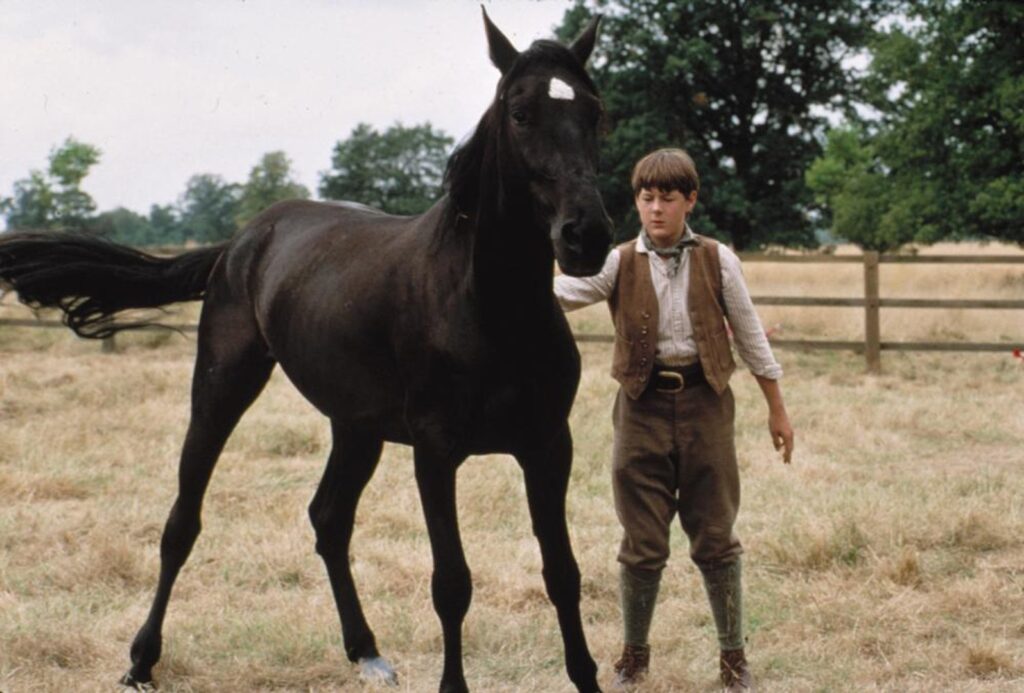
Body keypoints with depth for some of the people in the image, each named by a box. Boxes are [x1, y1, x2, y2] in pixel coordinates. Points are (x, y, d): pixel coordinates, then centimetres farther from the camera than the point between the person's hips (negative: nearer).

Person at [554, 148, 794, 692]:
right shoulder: (619, 264, 0)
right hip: (643, 408, 0)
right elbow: (560, 293, -12)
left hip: (704, 404, 0)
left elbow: (750, 334, 6)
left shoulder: (717, 260, 1)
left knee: (715, 538, 5)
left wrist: (777, 409, 8)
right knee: (642, 544, 5)